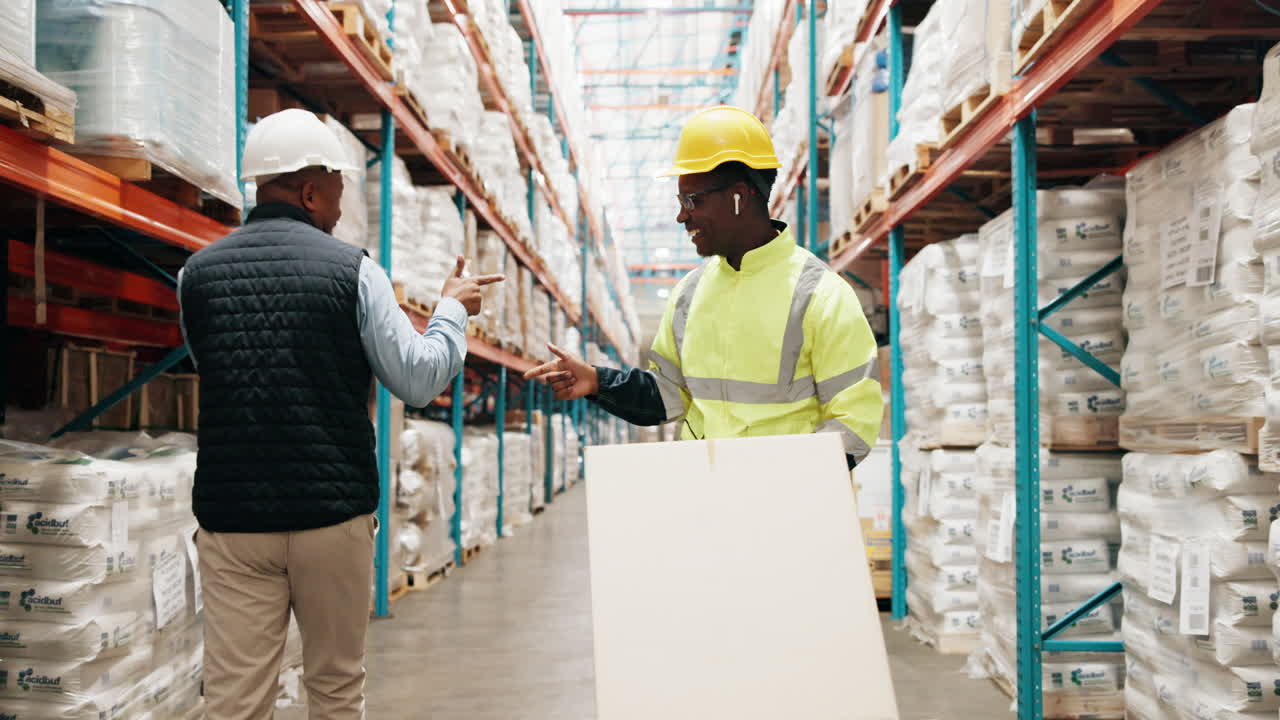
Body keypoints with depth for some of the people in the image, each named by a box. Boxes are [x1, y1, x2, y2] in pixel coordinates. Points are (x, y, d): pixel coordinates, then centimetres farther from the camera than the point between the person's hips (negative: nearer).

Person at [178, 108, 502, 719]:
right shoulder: (351, 269, -6)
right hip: (334, 515, -2)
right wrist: (452, 309, 14)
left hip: (232, 518, 2)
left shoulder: (198, 273, 3)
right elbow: (419, 381, -4)